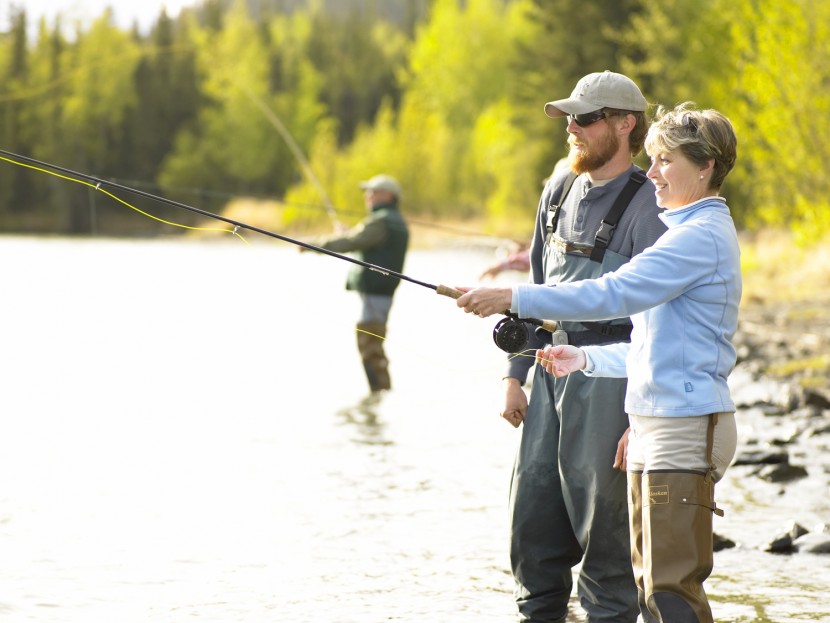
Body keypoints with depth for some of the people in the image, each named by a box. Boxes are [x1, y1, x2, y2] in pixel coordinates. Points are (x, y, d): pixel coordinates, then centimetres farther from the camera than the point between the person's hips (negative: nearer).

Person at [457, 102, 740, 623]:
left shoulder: (703, 235, -13)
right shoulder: (688, 233, 20)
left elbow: (615, 293, -23)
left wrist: (517, 298, -23)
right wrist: (585, 358, 15)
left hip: (687, 425, -11)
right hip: (653, 423, 11)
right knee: (649, 579, 13)